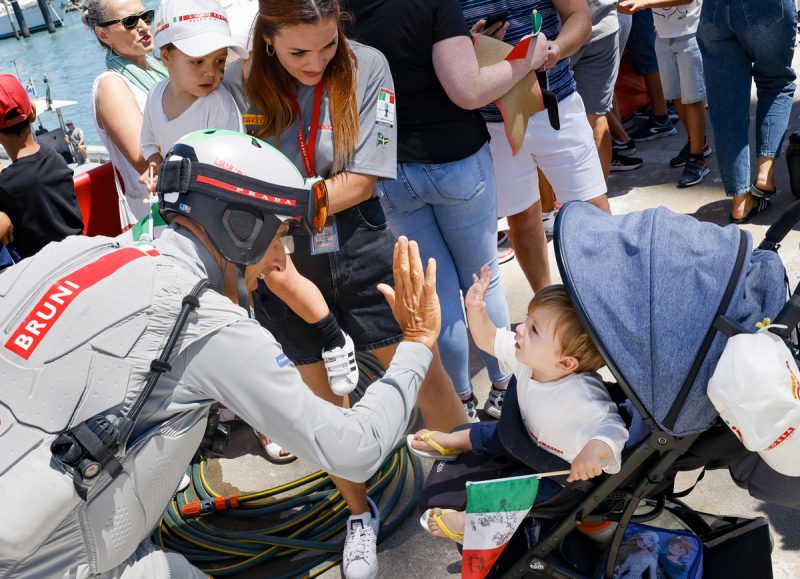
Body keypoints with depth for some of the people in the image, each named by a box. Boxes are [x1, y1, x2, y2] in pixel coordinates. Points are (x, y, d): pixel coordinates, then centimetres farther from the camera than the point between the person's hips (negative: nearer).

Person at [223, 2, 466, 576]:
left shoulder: (366, 66, -9)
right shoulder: (238, 86, -8)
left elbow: (360, 181, -12)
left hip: (359, 250, 0)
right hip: (283, 262, 1)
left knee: (425, 373, 6)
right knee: (324, 399, 14)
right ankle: (361, 515, 38)